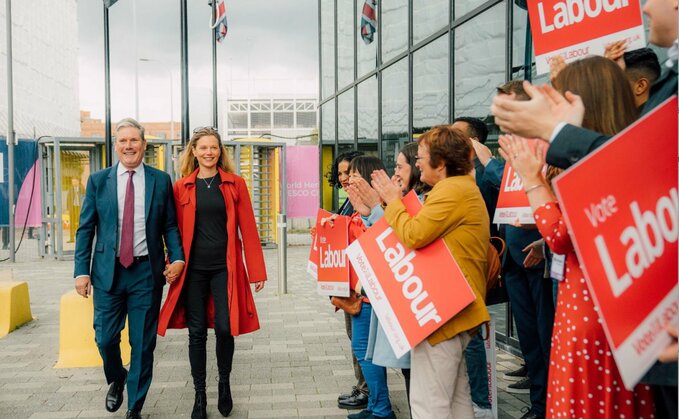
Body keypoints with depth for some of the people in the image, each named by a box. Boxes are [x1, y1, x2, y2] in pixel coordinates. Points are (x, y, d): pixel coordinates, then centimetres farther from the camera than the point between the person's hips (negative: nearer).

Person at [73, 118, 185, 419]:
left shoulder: (161, 180, 3)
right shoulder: (98, 181, 4)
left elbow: (170, 225, 4)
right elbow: (86, 228, 4)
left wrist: (177, 257, -11)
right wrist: (82, 270, -4)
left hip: (146, 271, 0)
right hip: (108, 270, 1)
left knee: (143, 343, 6)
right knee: (105, 338, 5)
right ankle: (116, 380, 38)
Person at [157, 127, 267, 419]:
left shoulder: (234, 184, 3)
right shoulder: (182, 187, 6)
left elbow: (248, 228, 0)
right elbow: (176, 230, 8)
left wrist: (256, 271, -3)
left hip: (225, 267, -1)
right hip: (193, 268, 1)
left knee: (224, 328, -3)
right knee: (197, 332, 5)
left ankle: (224, 383, 24)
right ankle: (199, 395, 21)